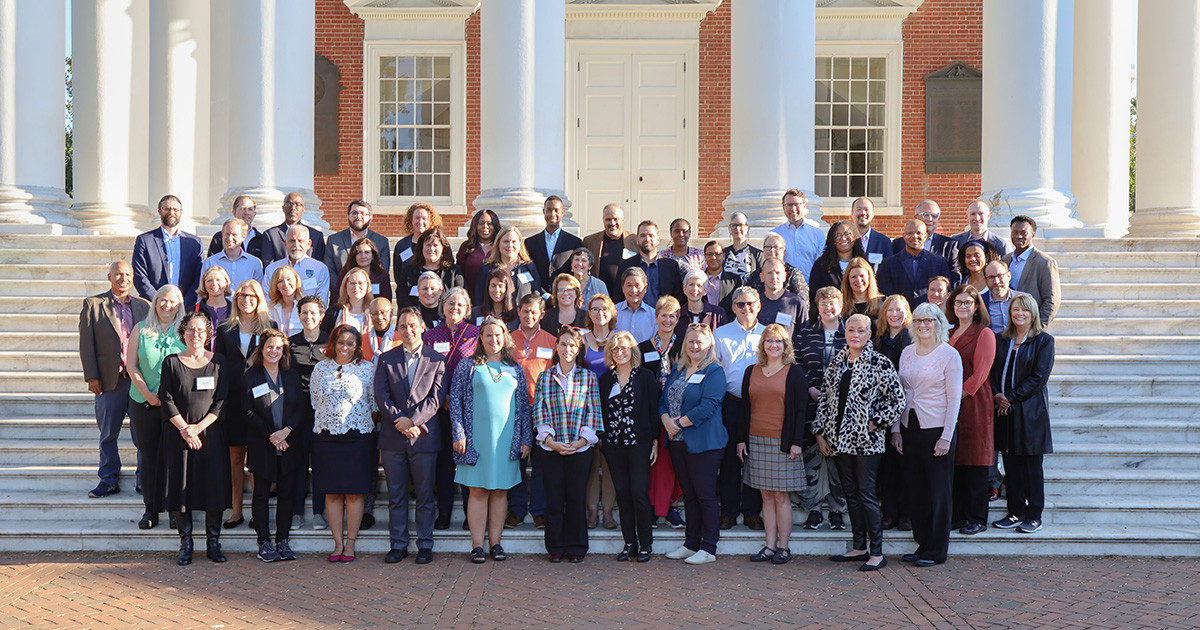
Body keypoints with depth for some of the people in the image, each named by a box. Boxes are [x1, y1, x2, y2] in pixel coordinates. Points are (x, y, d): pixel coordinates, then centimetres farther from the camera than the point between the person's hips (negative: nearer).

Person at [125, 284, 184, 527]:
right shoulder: (141, 329, 7)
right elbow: (132, 366, 4)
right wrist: (147, 393, -7)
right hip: (144, 402, 1)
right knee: (148, 454, 3)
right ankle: (151, 509, 11)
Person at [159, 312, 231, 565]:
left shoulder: (219, 363, 5)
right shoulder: (171, 362, 5)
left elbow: (222, 401, 0)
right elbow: (166, 400, 0)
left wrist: (199, 426, -10)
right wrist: (184, 428, -11)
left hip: (211, 433, 0)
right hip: (178, 433, 0)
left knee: (214, 485, -2)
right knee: (181, 486, -1)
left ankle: (213, 543, 8)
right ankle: (186, 544, 8)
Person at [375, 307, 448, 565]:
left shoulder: (437, 360, 5)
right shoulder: (386, 359, 9)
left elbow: (436, 398, -3)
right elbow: (381, 396, 0)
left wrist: (413, 420, -14)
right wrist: (400, 422, -12)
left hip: (424, 436, -2)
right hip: (392, 437, 2)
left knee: (425, 495, 3)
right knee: (396, 495, 6)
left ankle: (425, 545, 11)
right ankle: (398, 544, 14)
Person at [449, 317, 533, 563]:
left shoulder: (515, 370, 12)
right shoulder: (467, 366, 4)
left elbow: (524, 406, 14)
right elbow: (455, 401, 2)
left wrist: (526, 438, 7)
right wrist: (458, 434, -7)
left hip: (507, 439, 3)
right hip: (476, 438, -2)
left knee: (500, 491, 4)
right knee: (478, 491, -2)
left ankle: (495, 542, 11)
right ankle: (477, 545, 1)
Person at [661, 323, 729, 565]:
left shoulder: (714, 372, -7)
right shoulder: (677, 370, 15)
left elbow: (708, 406, -16)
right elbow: (664, 399, 14)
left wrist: (679, 423, -14)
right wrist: (666, 420, -6)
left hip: (703, 443, -7)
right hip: (678, 443, 7)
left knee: (705, 495, -2)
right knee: (688, 494, 13)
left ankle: (708, 549, 4)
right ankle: (691, 544, 21)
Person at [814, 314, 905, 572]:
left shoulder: (879, 363, -6)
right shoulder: (837, 362, 11)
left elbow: (897, 399, -7)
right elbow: (825, 398, 14)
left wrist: (875, 424, -9)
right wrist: (820, 433, 8)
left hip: (866, 440, -6)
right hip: (839, 439, 6)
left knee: (867, 494, -6)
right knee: (851, 494, 10)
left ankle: (877, 553, 0)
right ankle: (859, 547, 19)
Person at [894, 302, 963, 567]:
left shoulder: (949, 354, -6)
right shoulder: (907, 353, 10)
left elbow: (954, 398, -8)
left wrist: (946, 436, -13)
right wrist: (896, 429, 7)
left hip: (937, 427, -5)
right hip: (910, 427, 5)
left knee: (938, 491, 0)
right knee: (916, 488, 8)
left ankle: (936, 551, 7)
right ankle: (922, 543, 18)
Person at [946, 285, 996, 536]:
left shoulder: (984, 334, -3)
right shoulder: (949, 334, 16)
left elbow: (980, 374, -10)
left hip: (974, 403, -6)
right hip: (948, 405, 6)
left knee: (974, 463, -2)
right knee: (952, 462, 5)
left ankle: (977, 519, 6)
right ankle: (956, 516, 13)